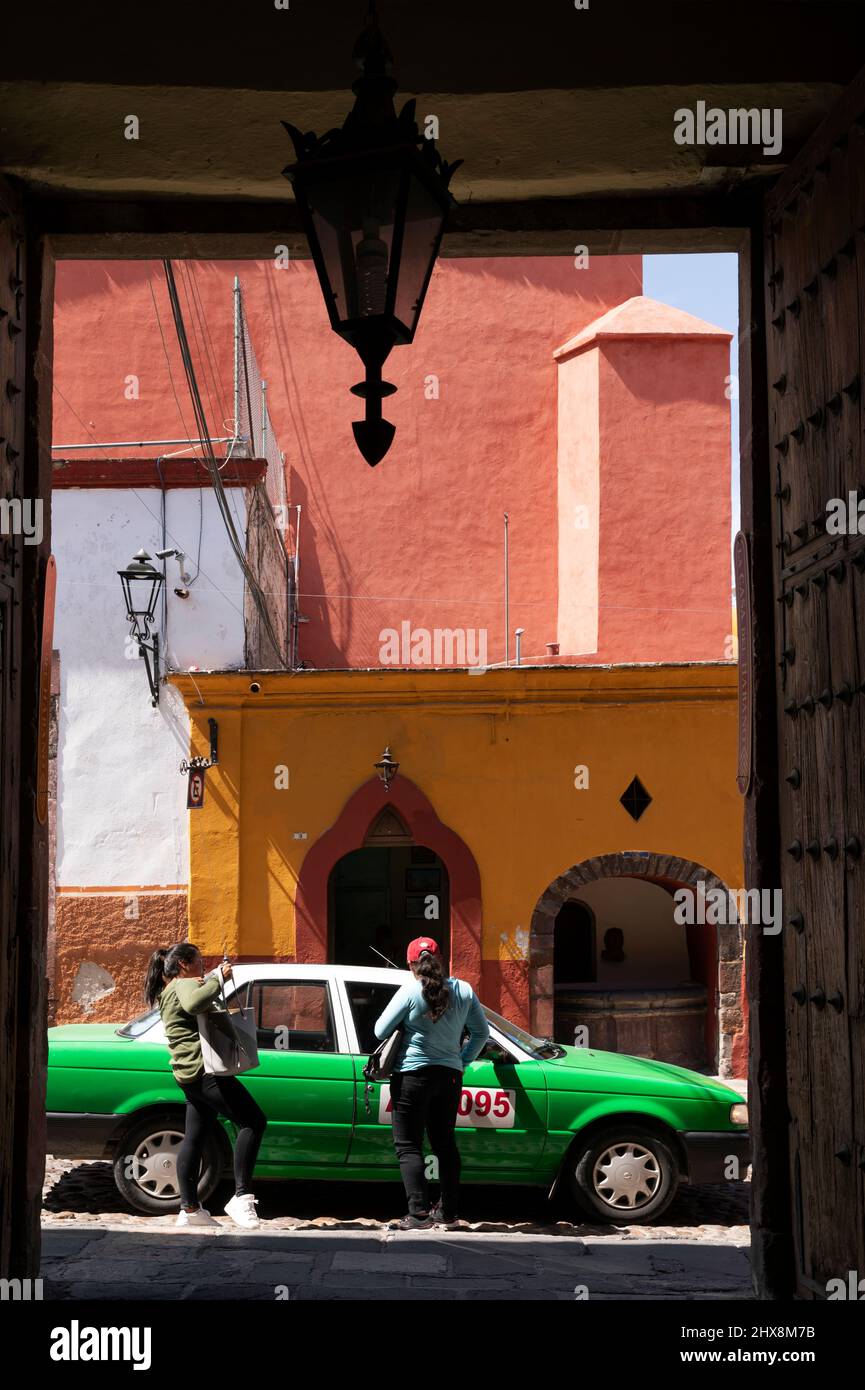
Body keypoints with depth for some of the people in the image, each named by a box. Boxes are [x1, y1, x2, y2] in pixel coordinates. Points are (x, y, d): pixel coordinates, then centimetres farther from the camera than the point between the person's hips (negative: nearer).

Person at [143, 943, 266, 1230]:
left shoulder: (169, 992, 23)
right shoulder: (185, 985, -9)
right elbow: (194, 1003, -33)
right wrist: (218, 978, -24)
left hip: (191, 1076, 11)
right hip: (204, 1069, -11)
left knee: (194, 1139, 11)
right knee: (253, 1122, -13)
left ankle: (190, 1209, 12)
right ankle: (241, 1197, -18)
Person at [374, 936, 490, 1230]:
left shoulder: (410, 992, -12)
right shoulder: (464, 991, 2)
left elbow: (381, 1031, -7)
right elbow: (481, 1032, 11)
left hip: (413, 1075, -5)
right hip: (450, 1076, 5)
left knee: (408, 1145, -1)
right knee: (445, 1143, 17)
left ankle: (419, 1214, -11)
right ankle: (448, 1211, 20)